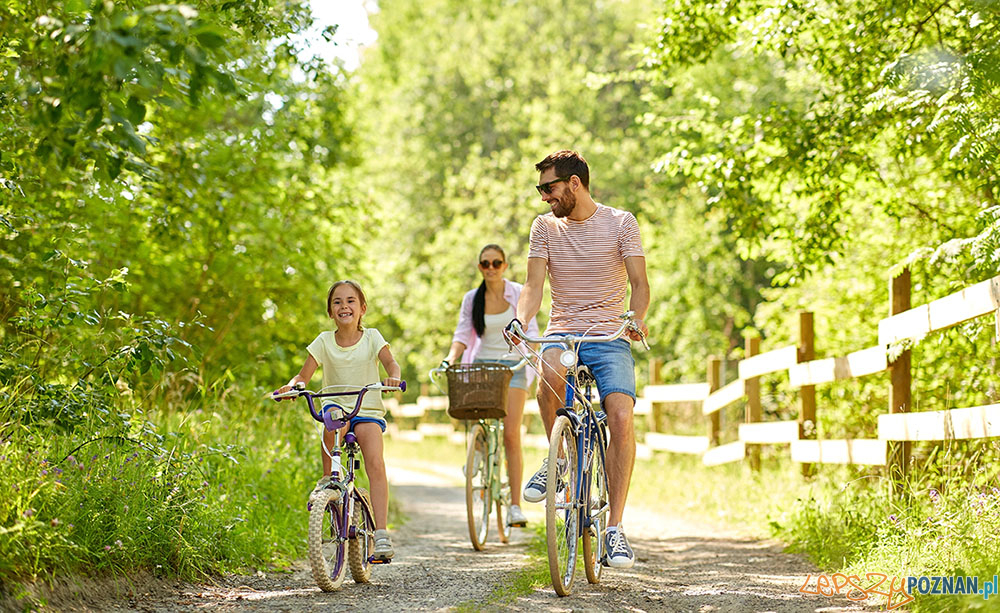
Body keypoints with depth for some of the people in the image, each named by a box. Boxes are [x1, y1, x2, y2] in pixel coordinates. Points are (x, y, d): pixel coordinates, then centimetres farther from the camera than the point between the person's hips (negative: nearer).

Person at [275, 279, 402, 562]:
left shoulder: (371, 337, 2)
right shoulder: (324, 341, 4)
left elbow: (390, 363, -11)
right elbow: (304, 374, -1)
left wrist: (392, 377, -35)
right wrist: (292, 386, -23)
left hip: (368, 412, -1)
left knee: (375, 464, -24)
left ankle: (381, 532, -26)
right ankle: (328, 479, -17)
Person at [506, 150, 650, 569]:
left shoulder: (620, 223, 1)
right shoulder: (545, 227, 8)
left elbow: (639, 282, -5)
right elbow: (534, 286, 0)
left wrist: (636, 318, -26)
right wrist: (520, 321, -21)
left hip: (609, 336, -1)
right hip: (562, 332, 1)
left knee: (621, 417, -23)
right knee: (552, 371, -36)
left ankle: (615, 529, -17)